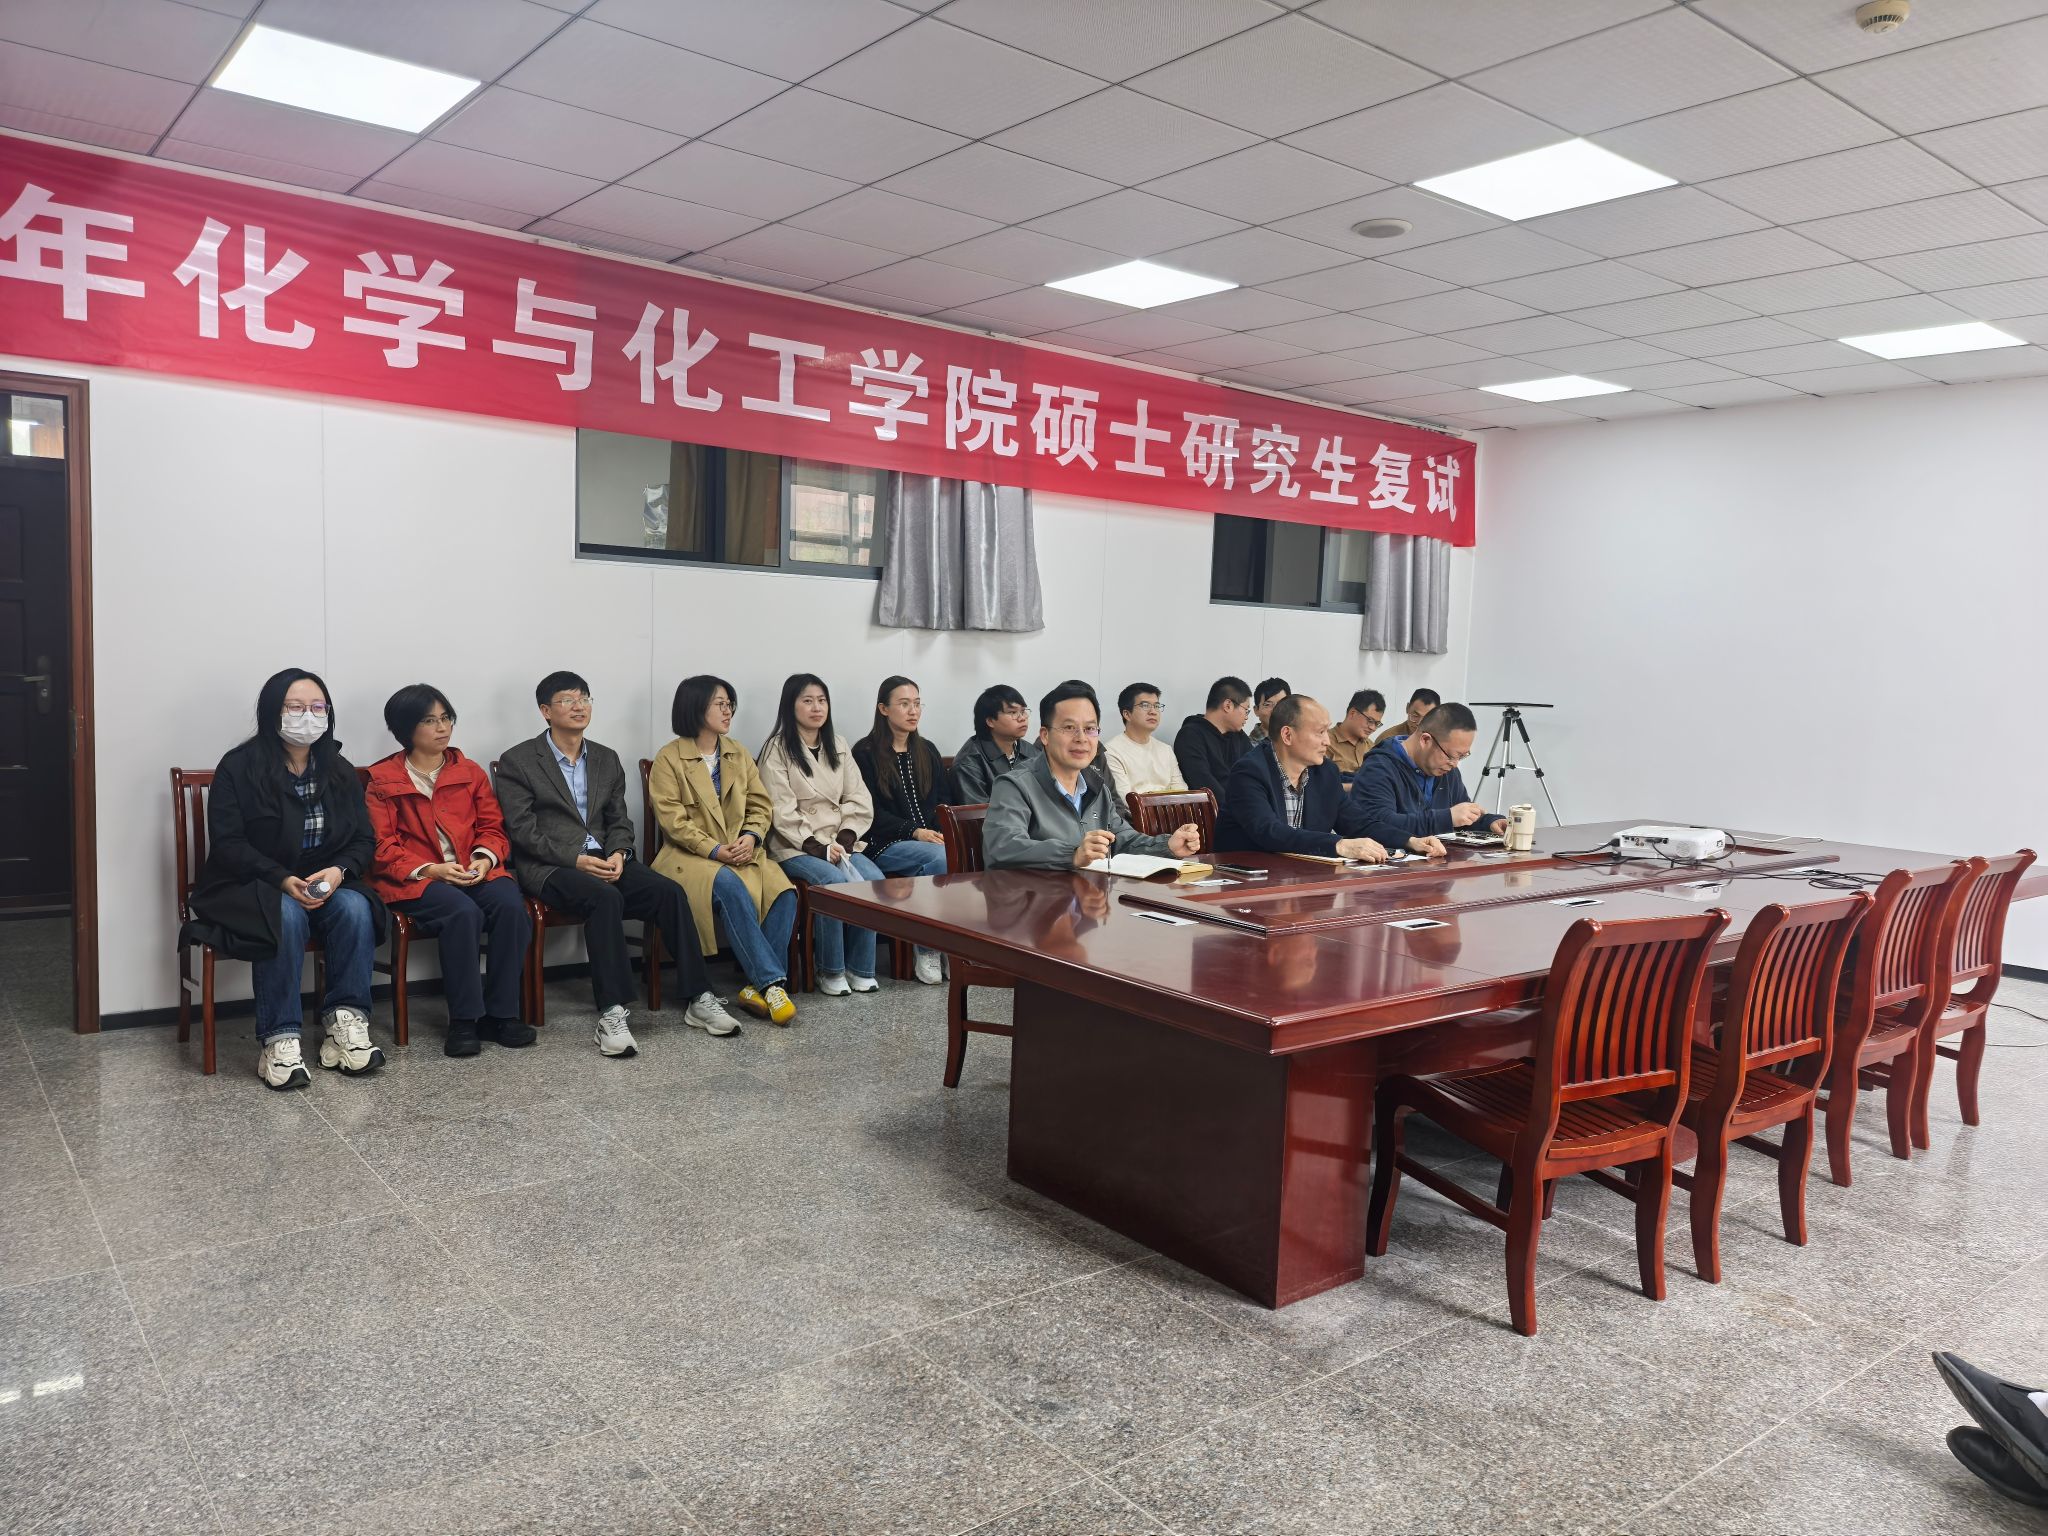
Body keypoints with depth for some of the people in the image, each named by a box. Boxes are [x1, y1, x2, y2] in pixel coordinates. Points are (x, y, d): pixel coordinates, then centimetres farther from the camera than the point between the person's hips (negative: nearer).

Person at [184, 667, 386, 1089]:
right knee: (286, 916, -35)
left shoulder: (339, 771, 7)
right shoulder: (239, 767, -5)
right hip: (251, 887, -3)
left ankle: (346, 1024, -23)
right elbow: (227, 844, -11)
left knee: (355, 908, -28)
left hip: (327, 884, 4)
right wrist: (284, 880, -25)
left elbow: (364, 840, 5)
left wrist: (338, 871, -18)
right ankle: (278, 1040, -30)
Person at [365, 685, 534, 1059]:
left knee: (511, 905, -29)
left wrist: (484, 858, -8)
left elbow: (492, 827, 15)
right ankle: (464, 1019, -24)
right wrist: (428, 869, -16)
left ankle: (501, 1013, -19)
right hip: (414, 879, -3)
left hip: (474, 871, 4)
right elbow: (382, 846, 0)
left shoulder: (470, 772, 17)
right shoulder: (382, 780, 6)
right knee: (464, 912, -36)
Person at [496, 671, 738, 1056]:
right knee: (605, 898, -36)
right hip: (549, 866, -5)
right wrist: (576, 860, -18)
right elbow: (522, 830, -7)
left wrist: (617, 855, -8)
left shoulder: (607, 759, 17)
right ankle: (612, 1014, -36)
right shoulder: (517, 761, 0)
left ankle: (699, 999, -18)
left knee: (669, 891, -22)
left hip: (605, 860, 5)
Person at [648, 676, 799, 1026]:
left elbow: (761, 804, 12)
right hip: (690, 856, -5)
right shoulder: (669, 758, -1)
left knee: (784, 891, -25)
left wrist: (752, 836, -9)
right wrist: (715, 850, -19)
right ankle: (773, 982, -33)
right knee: (730, 888, -36)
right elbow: (673, 820, -9)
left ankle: (758, 987, -21)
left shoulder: (738, 753, 16)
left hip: (742, 853, 5)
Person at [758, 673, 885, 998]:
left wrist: (846, 837, -7)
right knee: (835, 881, -32)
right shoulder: (777, 749, -2)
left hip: (838, 842, 5)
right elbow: (782, 810, -10)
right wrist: (815, 846, -17)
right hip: (795, 845, -5)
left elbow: (859, 798, 9)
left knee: (874, 879, -23)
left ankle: (860, 968, -10)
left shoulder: (838, 745, 15)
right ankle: (830, 971, -16)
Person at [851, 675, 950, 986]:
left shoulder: (927, 751, 21)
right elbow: (870, 811, -5)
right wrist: (915, 832, -16)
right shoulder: (866, 752, 3)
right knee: (942, 857, -32)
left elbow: (945, 798, 19)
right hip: (885, 844, -4)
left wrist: (942, 828, -4)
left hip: (932, 838, 4)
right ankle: (927, 953, -20)